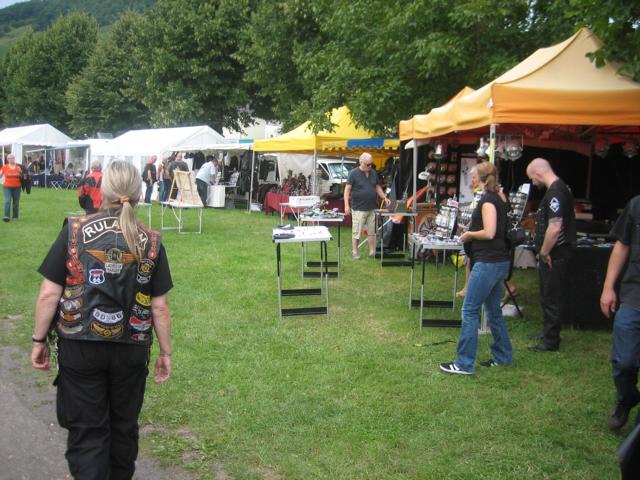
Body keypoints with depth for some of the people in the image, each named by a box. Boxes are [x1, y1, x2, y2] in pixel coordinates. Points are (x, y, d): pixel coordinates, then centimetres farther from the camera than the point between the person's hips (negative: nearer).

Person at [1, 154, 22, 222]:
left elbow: (22, 177, 11)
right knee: (7, 201, -13)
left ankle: (15, 217, 18)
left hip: (17, 187, 2)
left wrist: (21, 172, -6)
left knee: (16, 202, 7)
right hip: (7, 187, -2)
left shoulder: (18, 167, 3)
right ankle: (7, 216, -16)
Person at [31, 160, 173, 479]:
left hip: (79, 348, -2)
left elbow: (49, 294, -8)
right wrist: (165, 352, 8)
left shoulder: (74, 231, -8)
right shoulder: (151, 242, -4)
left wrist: (39, 340, 4)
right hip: (131, 350, 2)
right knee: (124, 426, 21)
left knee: (86, 432, 8)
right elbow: (159, 306, -2)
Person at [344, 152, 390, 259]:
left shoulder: (373, 173, 10)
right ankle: (354, 252, 8)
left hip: (372, 208, 5)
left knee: (372, 231, 9)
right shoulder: (353, 173, -6)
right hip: (358, 209, -5)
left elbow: (377, 187, 20)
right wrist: (346, 205, -13)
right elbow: (347, 189, -6)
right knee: (356, 232, -1)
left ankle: (372, 251, 17)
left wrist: (385, 198, 6)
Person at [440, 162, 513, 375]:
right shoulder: (500, 199, 13)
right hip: (500, 261, 10)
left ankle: (464, 363, -3)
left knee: (469, 310, -5)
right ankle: (502, 356, 28)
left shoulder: (488, 200, -13)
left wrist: (469, 234, -6)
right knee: (493, 310, 19)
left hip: (488, 262, -10)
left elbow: (489, 233, -21)